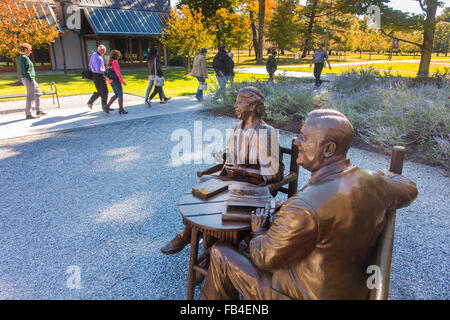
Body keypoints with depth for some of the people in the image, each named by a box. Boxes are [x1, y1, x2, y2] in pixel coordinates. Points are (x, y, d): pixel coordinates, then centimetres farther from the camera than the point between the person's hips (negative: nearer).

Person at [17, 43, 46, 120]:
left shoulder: (20, 57, 15)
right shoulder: (25, 58, -15)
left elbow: (20, 70, 18)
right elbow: (26, 71, -21)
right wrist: (31, 80, -20)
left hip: (24, 78, 11)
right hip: (28, 79, -11)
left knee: (38, 93, 18)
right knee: (30, 97, -5)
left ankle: (38, 111, 22)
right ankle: (28, 114, 0)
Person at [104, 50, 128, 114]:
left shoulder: (109, 62, 12)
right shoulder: (115, 62, -15)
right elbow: (117, 72, -22)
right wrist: (122, 81, -20)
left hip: (111, 81, 9)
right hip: (116, 81, -9)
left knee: (116, 95, 17)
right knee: (120, 95, 2)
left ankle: (107, 106, 9)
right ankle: (121, 110, 8)